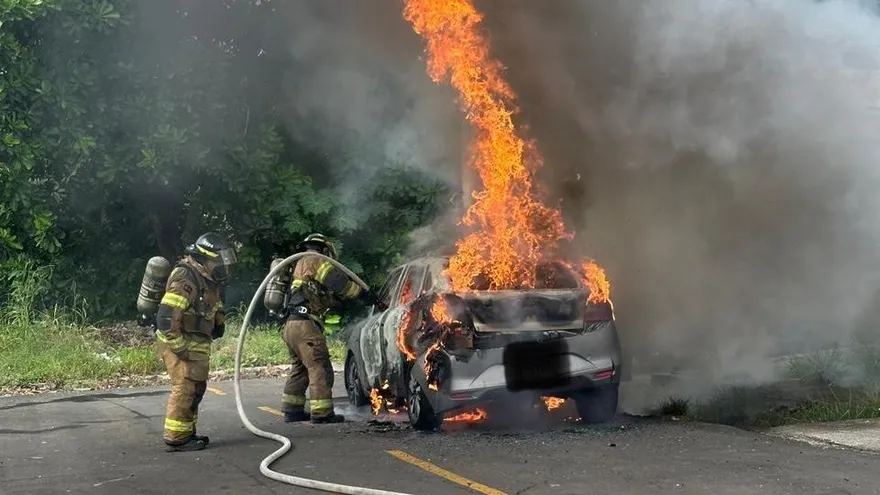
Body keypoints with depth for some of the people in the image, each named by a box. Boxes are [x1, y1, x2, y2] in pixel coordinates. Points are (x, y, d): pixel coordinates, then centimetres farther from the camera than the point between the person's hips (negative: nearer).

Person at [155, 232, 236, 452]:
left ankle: (187, 433, 27)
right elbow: (166, 316, -26)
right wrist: (180, 348, -24)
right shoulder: (186, 279, -22)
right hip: (180, 342, -10)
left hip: (197, 343, 10)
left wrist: (219, 323, 16)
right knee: (185, 388, -10)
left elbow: (215, 306, 30)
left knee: (196, 388, 16)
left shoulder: (208, 280, 10)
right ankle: (175, 439, -4)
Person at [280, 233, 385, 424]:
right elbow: (337, 281, -12)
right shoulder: (313, 261, 0)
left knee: (300, 367, 18)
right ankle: (322, 413, -11)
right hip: (305, 324, -10)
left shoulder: (301, 266, 29)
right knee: (319, 367, -9)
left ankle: (292, 410, 21)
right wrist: (363, 294, -7)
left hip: (291, 325, 10)